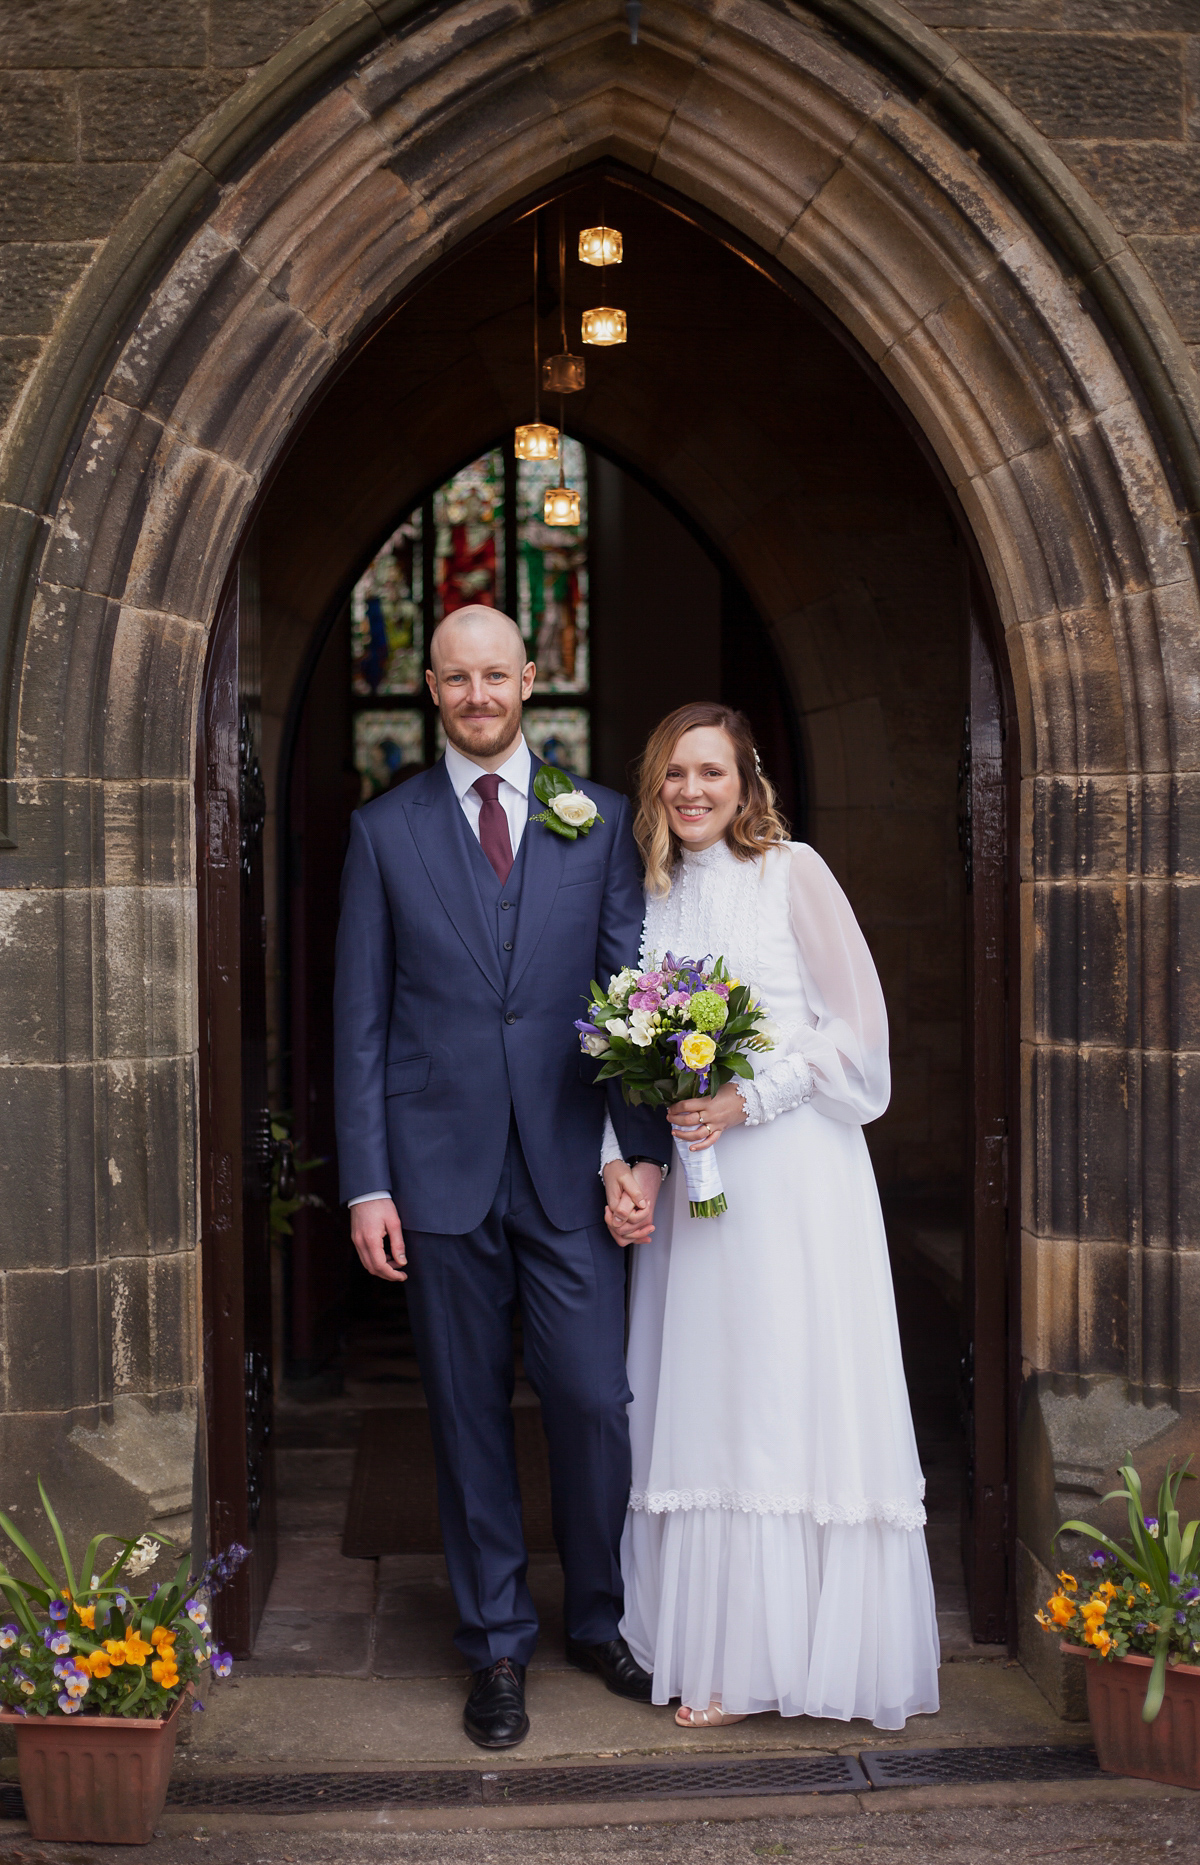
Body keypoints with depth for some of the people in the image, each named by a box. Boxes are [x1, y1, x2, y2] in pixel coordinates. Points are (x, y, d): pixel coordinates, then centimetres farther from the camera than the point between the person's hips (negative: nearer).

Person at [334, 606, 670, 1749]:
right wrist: (366, 1184, -3)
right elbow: (360, 1020, 3)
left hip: (568, 1165, 0)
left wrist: (644, 1147, -4)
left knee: (594, 1402, 1)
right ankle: (496, 1644, 23)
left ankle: (597, 1621, 25)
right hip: (441, 1170, 0)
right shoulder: (384, 831, 5)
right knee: (467, 1416, 8)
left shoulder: (598, 821, 7)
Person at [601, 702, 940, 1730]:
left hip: (793, 1173, -5)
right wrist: (619, 1167, -1)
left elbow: (856, 1024, -5)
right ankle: (726, 1655, 16)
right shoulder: (650, 896, 12)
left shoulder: (793, 872, -1)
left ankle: (820, 1648, 8)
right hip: (687, 1179, 5)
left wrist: (745, 1101, -14)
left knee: (799, 1403, -3)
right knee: (703, 1408, 6)